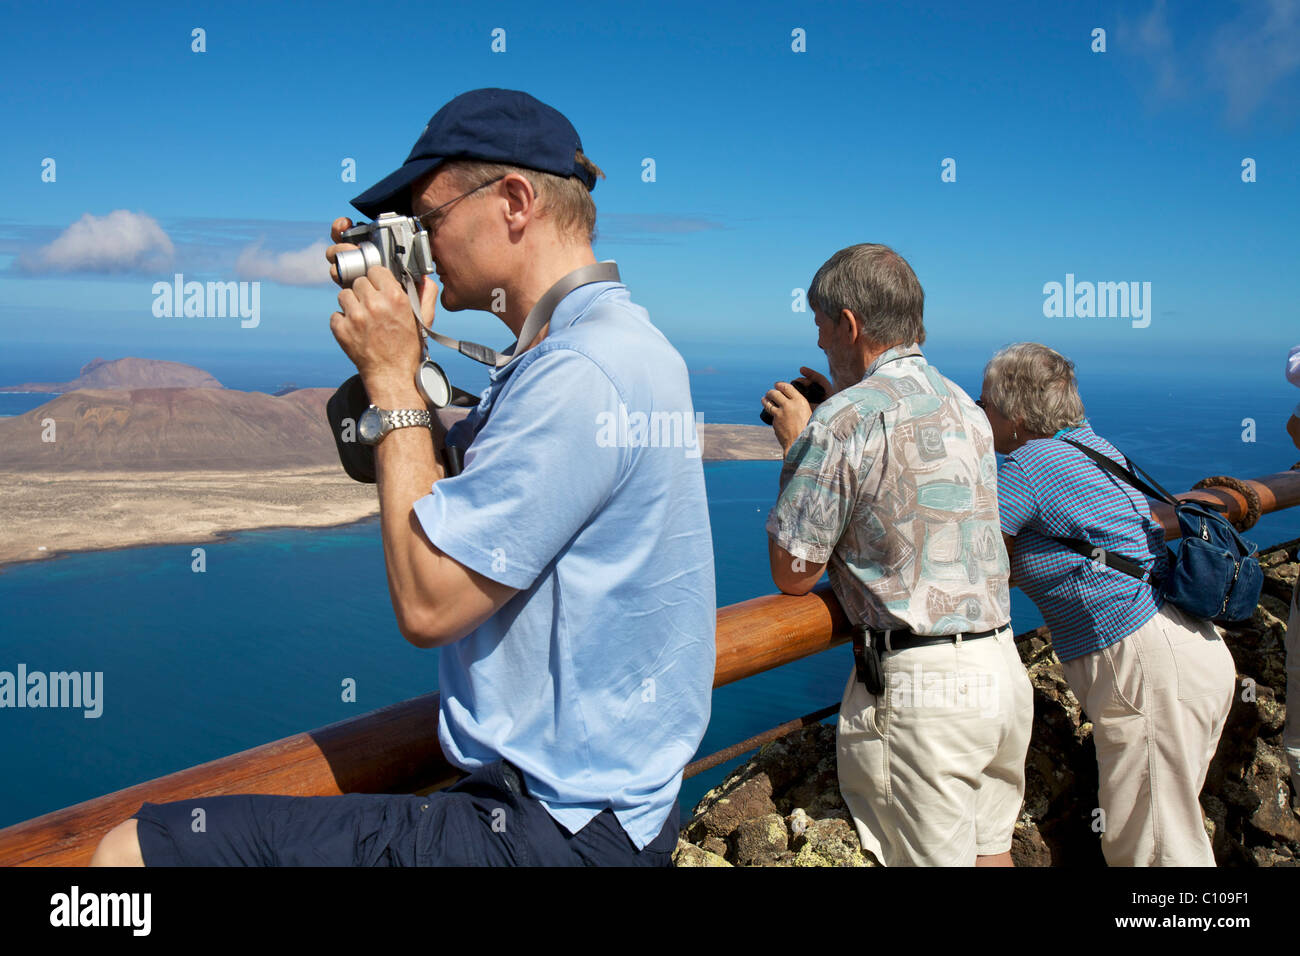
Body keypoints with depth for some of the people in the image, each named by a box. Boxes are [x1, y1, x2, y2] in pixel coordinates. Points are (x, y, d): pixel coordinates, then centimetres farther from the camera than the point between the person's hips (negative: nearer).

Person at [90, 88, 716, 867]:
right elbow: (449, 490, 17)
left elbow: (428, 603, -20)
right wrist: (395, 339, 6)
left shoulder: (580, 374, -23)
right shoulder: (610, 338, 11)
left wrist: (393, 378, -12)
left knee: (136, 850, -11)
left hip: (558, 831, -10)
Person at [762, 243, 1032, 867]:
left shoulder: (842, 423, -15)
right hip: (1004, 668, 9)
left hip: (921, 684, -8)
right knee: (990, 848, 20)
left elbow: (792, 574, -8)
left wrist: (795, 445, 1)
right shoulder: (965, 407, 11)